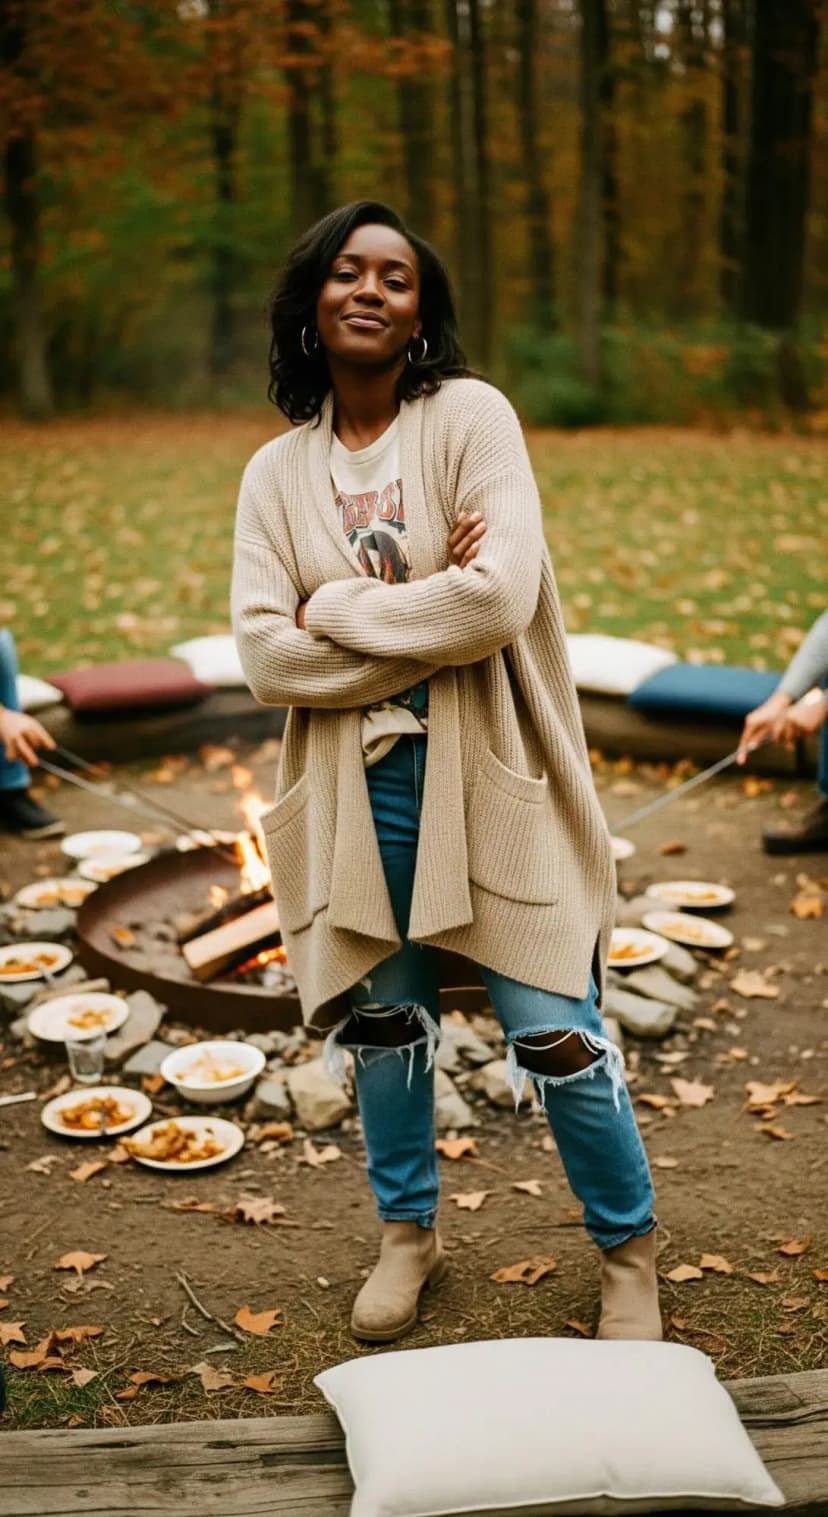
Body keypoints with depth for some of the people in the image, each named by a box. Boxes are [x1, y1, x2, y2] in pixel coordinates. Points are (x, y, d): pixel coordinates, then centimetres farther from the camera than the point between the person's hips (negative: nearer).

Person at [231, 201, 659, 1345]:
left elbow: (502, 597, -20)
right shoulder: (277, 472, 5)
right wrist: (431, 613, -14)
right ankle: (409, 1233, 39)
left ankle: (629, 1249, 26)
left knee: (554, 1031, 2)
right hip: (361, 788, 4)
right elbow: (264, 656, -7)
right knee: (384, 1022, 16)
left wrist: (340, 613, -11)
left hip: (490, 779, -3)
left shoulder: (471, 416, -5)